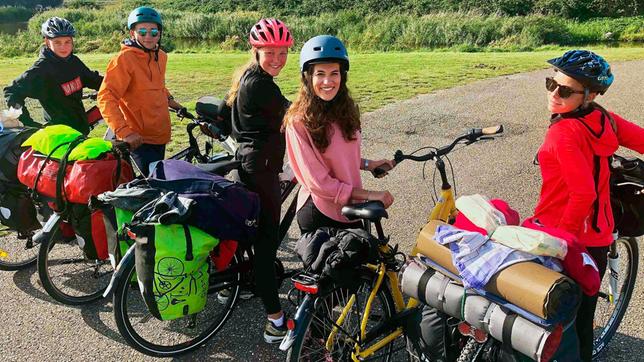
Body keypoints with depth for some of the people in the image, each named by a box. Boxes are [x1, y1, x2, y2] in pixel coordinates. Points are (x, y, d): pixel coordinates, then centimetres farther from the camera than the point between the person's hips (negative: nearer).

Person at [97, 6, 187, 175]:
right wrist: (124, 132, -31)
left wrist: (173, 104, 15)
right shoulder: (123, 59, -15)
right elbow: (106, 98, -22)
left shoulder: (161, 56, 8)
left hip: (160, 134, 8)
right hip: (139, 139, -8)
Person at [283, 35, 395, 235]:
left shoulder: (346, 109, 1)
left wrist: (367, 164, 0)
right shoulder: (299, 121, -20)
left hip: (350, 210, 6)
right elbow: (317, 181, -21)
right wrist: (369, 195, -20)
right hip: (319, 213, -6)